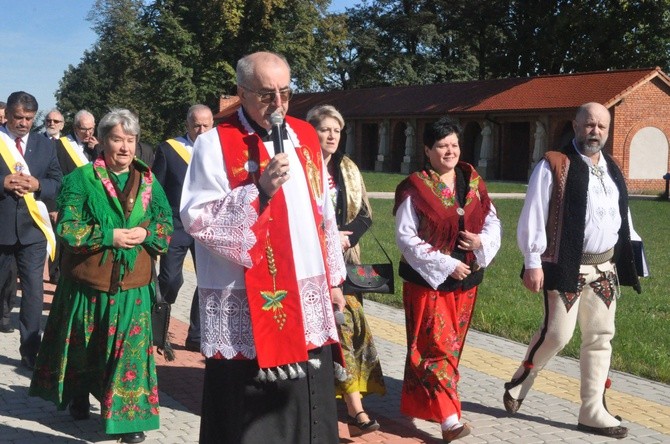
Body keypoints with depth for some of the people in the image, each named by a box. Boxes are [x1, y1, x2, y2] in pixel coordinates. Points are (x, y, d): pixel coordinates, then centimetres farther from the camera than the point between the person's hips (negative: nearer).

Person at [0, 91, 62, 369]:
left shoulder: (45, 145, 8)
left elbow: (58, 184, 6)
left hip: (32, 227, 1)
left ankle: (30, 351, 2)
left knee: (34, 290, -3)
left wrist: (37, 185, -12)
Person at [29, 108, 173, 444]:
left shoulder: (149, 182, 5)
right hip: (88, 283, -1)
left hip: (132, 287, 1)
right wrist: (109, 235, -19)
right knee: (83, 347, 15)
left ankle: (129, 416, 7)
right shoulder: (82, 179, -4)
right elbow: (66, 228, -10)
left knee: (130, 351, -2)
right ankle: (78, 397, 39)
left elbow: (166, 226, 7)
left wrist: (145, 233, -14)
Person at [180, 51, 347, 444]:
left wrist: (334, 277, 17)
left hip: (308, 298, 6)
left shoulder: (305, 137, 11)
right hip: (246, 306, -5)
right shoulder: (216, 143, -7)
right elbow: (196, 218, -15)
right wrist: (259, 189, -23)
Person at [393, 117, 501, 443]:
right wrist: (445, 264, -18)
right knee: (437, 345, -7)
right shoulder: (415, 188, -10)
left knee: (453, 345, 13)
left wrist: (482, 241, -13)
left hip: (465, 278, 6)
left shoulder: (472, 181, 5)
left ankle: (420, 403, 29)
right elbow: (406, 237, -13)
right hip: (427, 279, -6)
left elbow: (493, 222, 10)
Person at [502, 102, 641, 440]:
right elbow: (533, 218, -11)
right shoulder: (553, 165, -9)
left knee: (600, 337, 9)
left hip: (605, 267, 7)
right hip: (566, 267, -7)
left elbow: (622, 219, 18)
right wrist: (533, 263, -15)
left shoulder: (612, 170, 12)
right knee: (557, 333, -7)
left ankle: (592, 411, 19)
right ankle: (519, 383, 19)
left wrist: (631, 259, 14)